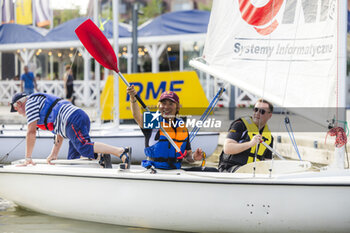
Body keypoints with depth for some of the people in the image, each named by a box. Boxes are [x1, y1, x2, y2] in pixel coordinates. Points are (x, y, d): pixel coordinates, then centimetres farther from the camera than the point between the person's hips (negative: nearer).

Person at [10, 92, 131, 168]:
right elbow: (60, 133, 35)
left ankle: (121, 152, -41)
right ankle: (102, 157, -17)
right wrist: (54, 154, 32)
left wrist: (28, 158, 9)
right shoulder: (42, 101, 39)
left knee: (84, 147, -26)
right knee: (73, 159, 5)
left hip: (73, 120, -9)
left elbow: (31, 132, 4)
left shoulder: (30, 102, 11)